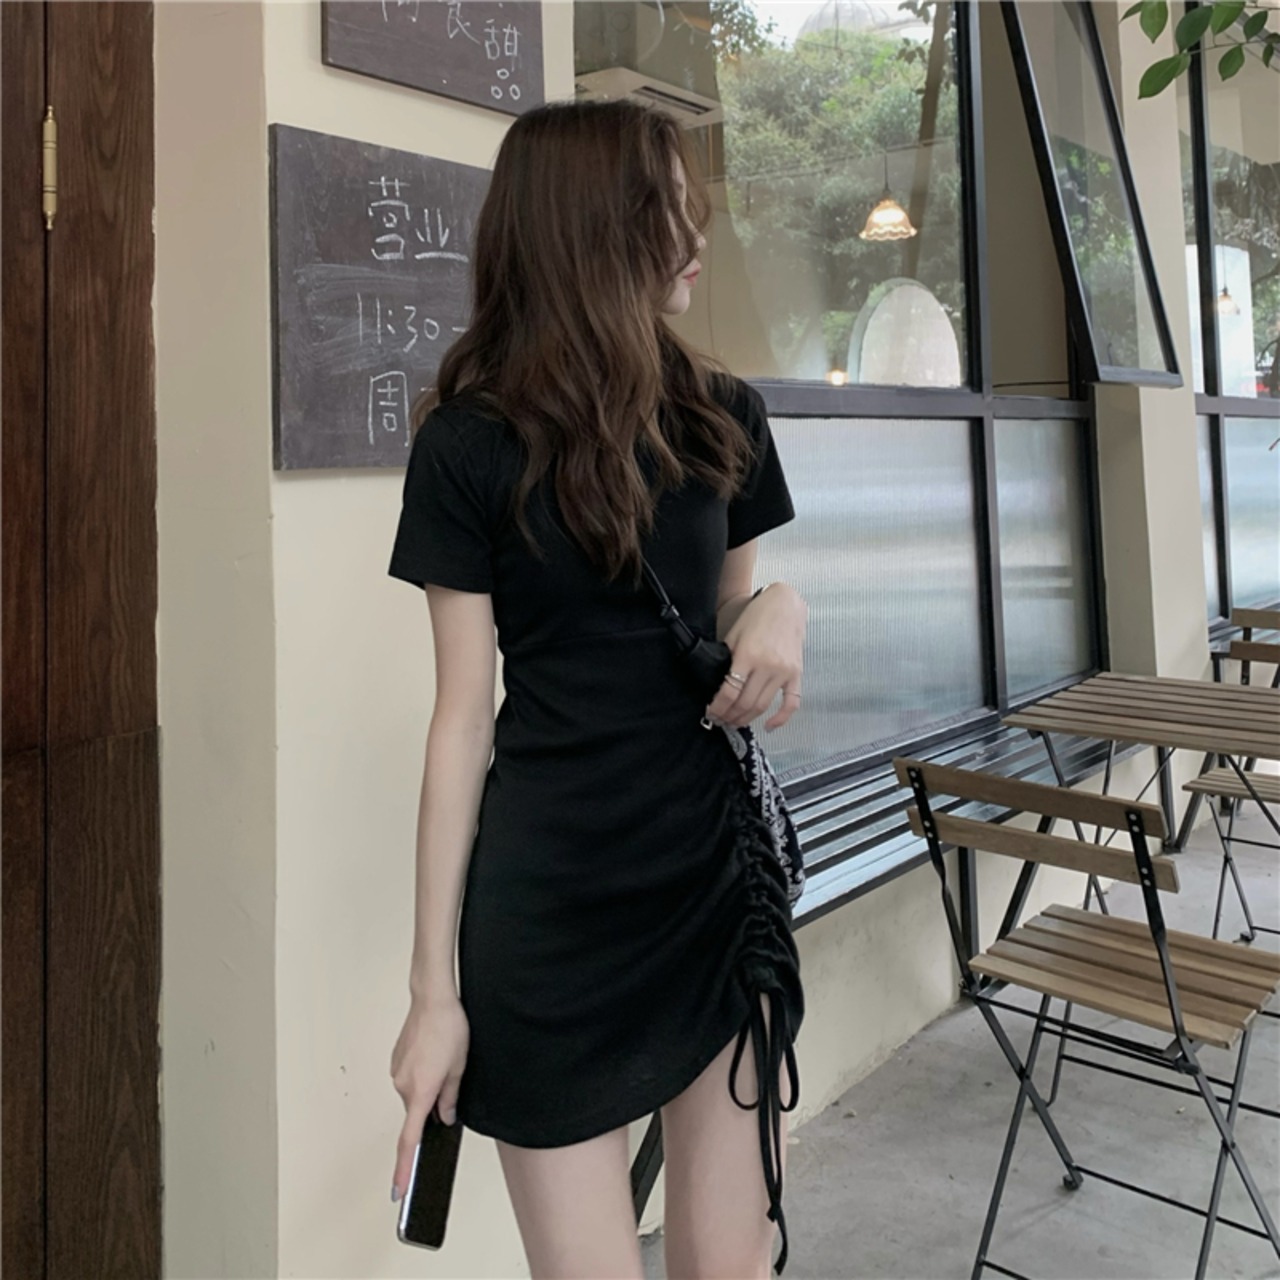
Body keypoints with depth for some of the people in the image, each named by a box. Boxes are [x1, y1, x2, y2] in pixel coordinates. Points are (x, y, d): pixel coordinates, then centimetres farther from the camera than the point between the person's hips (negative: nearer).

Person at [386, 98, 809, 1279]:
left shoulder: (724, 418, 5)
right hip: (549, 913, -3)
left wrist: (783, 610, -10)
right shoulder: (470, 444, -7)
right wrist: (435, 985, -6)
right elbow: (463, 716, -6)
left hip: (719, 878, 4)